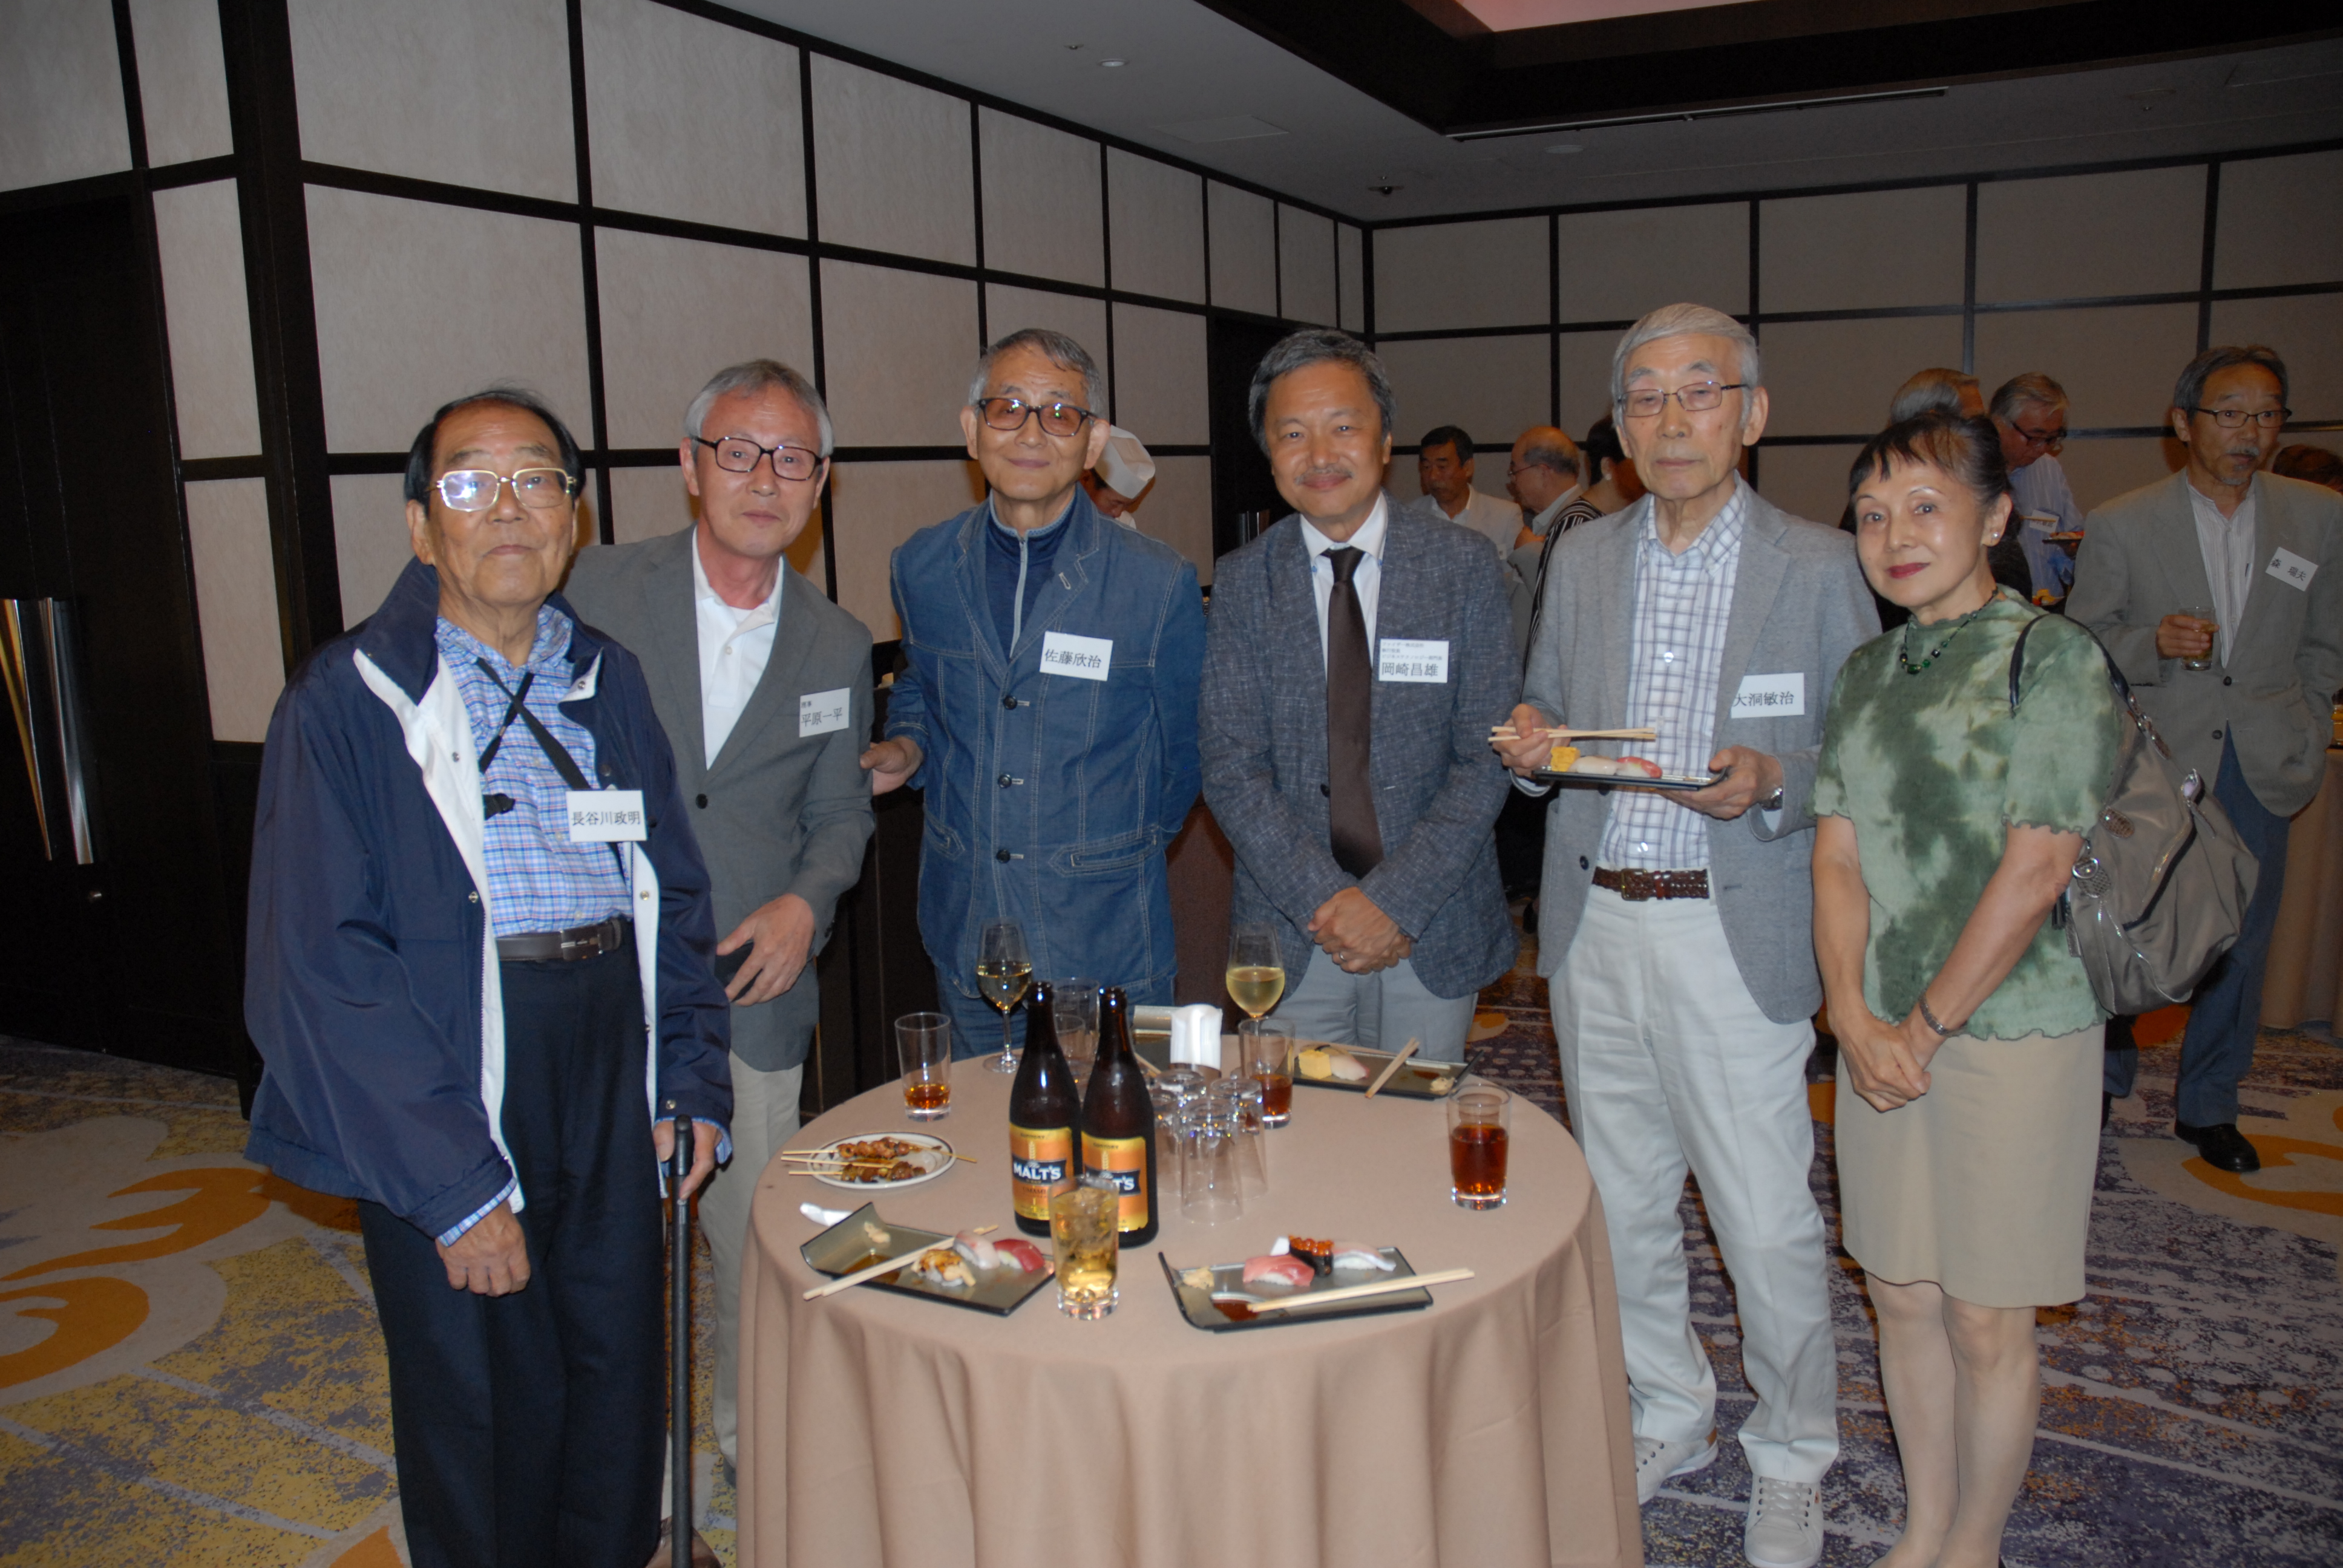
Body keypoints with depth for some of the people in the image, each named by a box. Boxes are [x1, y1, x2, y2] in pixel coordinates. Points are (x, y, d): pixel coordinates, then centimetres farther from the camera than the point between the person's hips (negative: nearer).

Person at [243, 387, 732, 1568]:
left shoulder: (610, 683, 9)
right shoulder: (349, 700, -7)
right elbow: (320, 967, -12)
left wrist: (691, 1079, 3)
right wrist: (454, 1187, -16)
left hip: (614, 1079, 4)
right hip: (444, 1093, -4)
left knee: (620, 1378, 15)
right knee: (486, 1406, 10)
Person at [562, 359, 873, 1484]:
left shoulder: (837, 646, 6)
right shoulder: (597, 591, -2)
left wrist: (808, 900, -7)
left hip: (754, 989, 2)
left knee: (755, 1242, 9)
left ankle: (754, 1445, 34)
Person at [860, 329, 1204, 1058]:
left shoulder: (1159, 582, -9)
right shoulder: (921, 567, 1)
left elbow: (1185, 745, 3)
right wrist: (907, 747, -1)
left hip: (1106, 945, -3)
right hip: (964, 935, 3)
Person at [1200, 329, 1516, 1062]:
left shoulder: (1464, 565, -3)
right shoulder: (1241, 582, 0)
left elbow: (1486, 758, -6)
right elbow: (1231, 768, -4)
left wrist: (1395, 899, -15)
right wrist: (1322, 899, -15)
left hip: (1435, 930, 0)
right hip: (1292, 932, 1)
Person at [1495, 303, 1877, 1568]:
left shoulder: (1818, 566, -3)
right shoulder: (1580, 558, 8)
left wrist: (1771, 784, -21)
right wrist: (1530, 746, -8)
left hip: (1734, 932, -4)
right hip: (1593, 927, 4)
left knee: (1767, 1224, 4)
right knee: (1621, 1204, 16)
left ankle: (1790, 1457, 28)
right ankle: (1666, 1415, 37)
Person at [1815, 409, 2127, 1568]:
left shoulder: (2053, 659, -9)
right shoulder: (1868, 674, 9)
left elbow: (2033, 874, -14)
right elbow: (1838, 856, 5)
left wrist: (1926, 1026, -11)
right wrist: (1854, 1017, -7)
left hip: (2010, 1034, -5)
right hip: (1882, 1035, 5)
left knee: (1986, 1323, 6)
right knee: (1903, 1297, 14)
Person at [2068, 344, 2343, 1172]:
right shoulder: (2120, 525, -3)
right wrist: (2152, 644, -18)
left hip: (2261, 771, 3)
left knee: (2239, 945, 9)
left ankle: (2208, 1105, 26)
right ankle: (2107, 1078, 27)